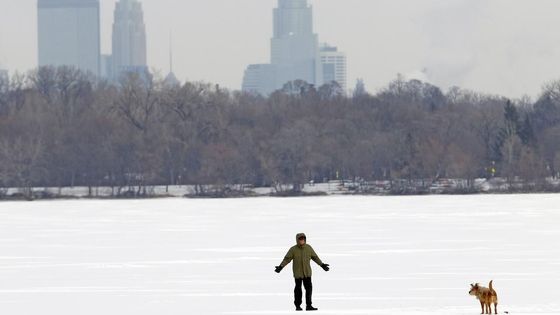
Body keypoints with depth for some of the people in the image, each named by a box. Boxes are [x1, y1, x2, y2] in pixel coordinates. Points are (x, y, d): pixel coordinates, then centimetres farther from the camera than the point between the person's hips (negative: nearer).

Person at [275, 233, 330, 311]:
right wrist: (280, 267, -21)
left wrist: (322, 265, 10)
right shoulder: (293, 249, -9)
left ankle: (309, 305, -2)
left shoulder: (308, 248, -1)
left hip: (307, 272, 2)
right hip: (298, 273, -2)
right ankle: (298, 305, 16)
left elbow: (315, 257, 9)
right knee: (298, 289, 4)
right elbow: (287, 259, -9)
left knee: (309, 288, -4)